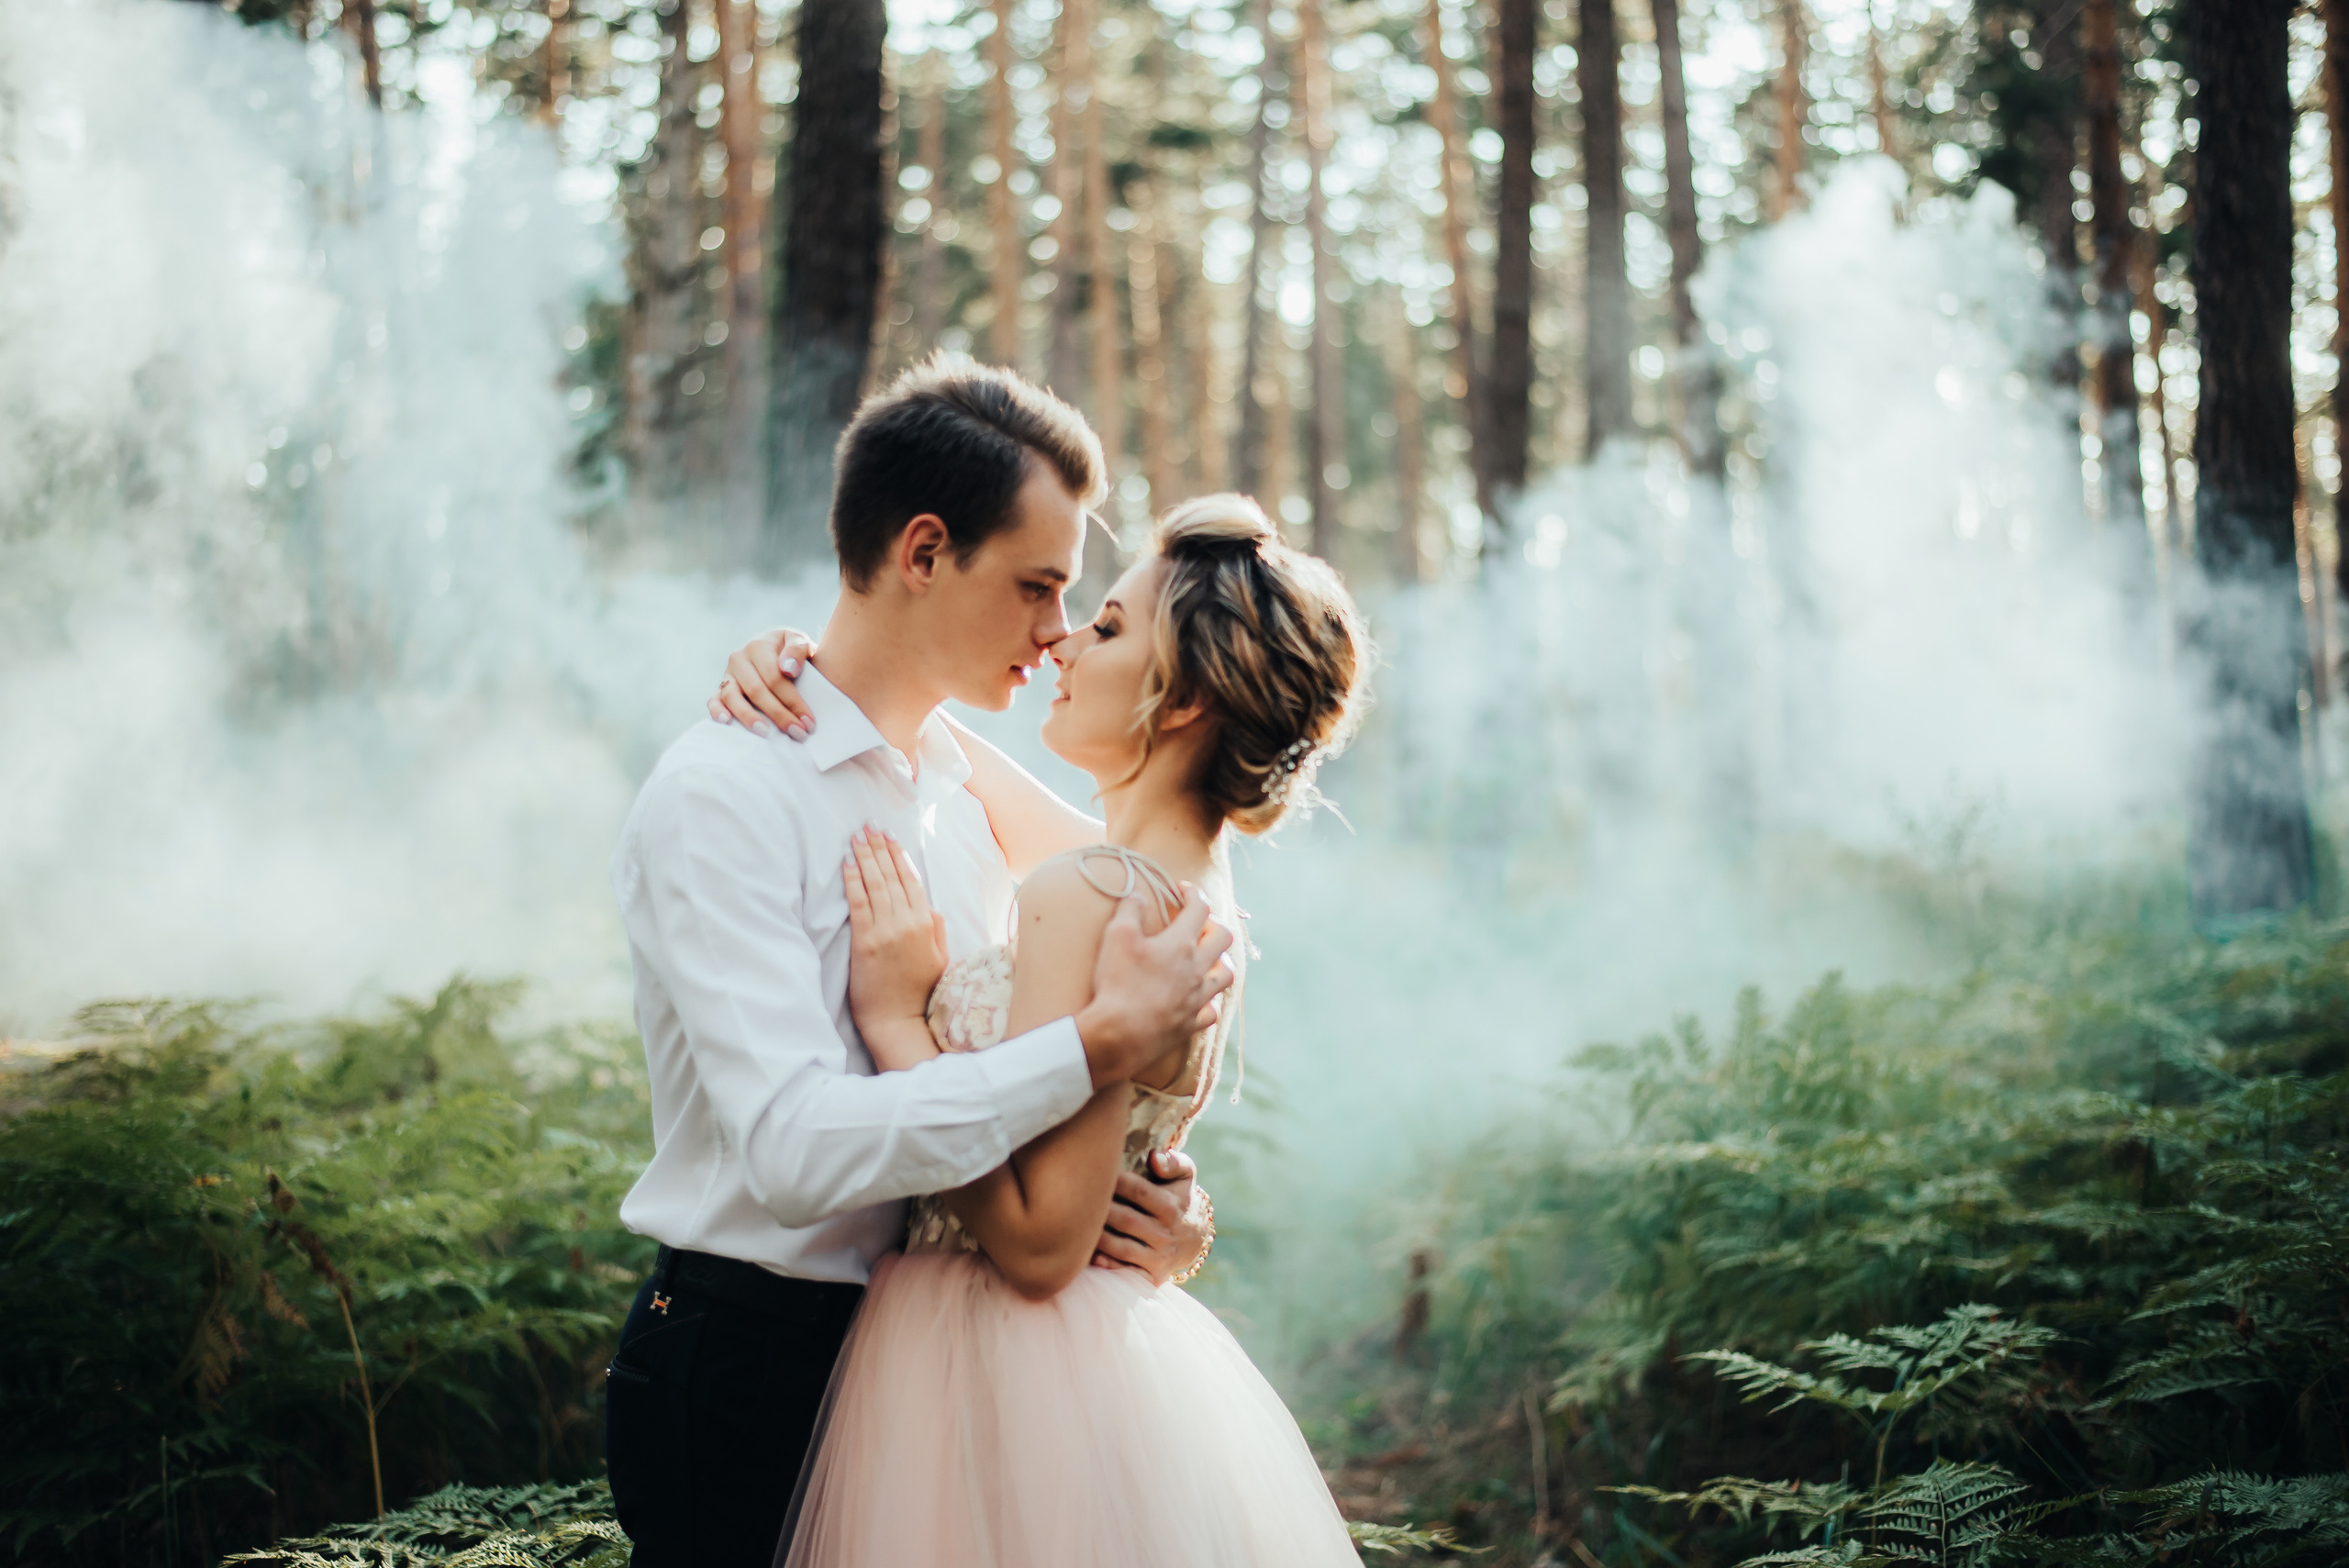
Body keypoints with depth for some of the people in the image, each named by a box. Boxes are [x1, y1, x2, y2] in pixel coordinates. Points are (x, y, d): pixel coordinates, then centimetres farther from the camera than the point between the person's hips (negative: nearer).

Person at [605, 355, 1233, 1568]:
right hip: (750, 1371, -7)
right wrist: (1104, 1040, -27)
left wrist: (1146, 1205, -7)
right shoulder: (722, 796, -17)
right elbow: (796, 1147, -28)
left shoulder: (964, 788, 9)